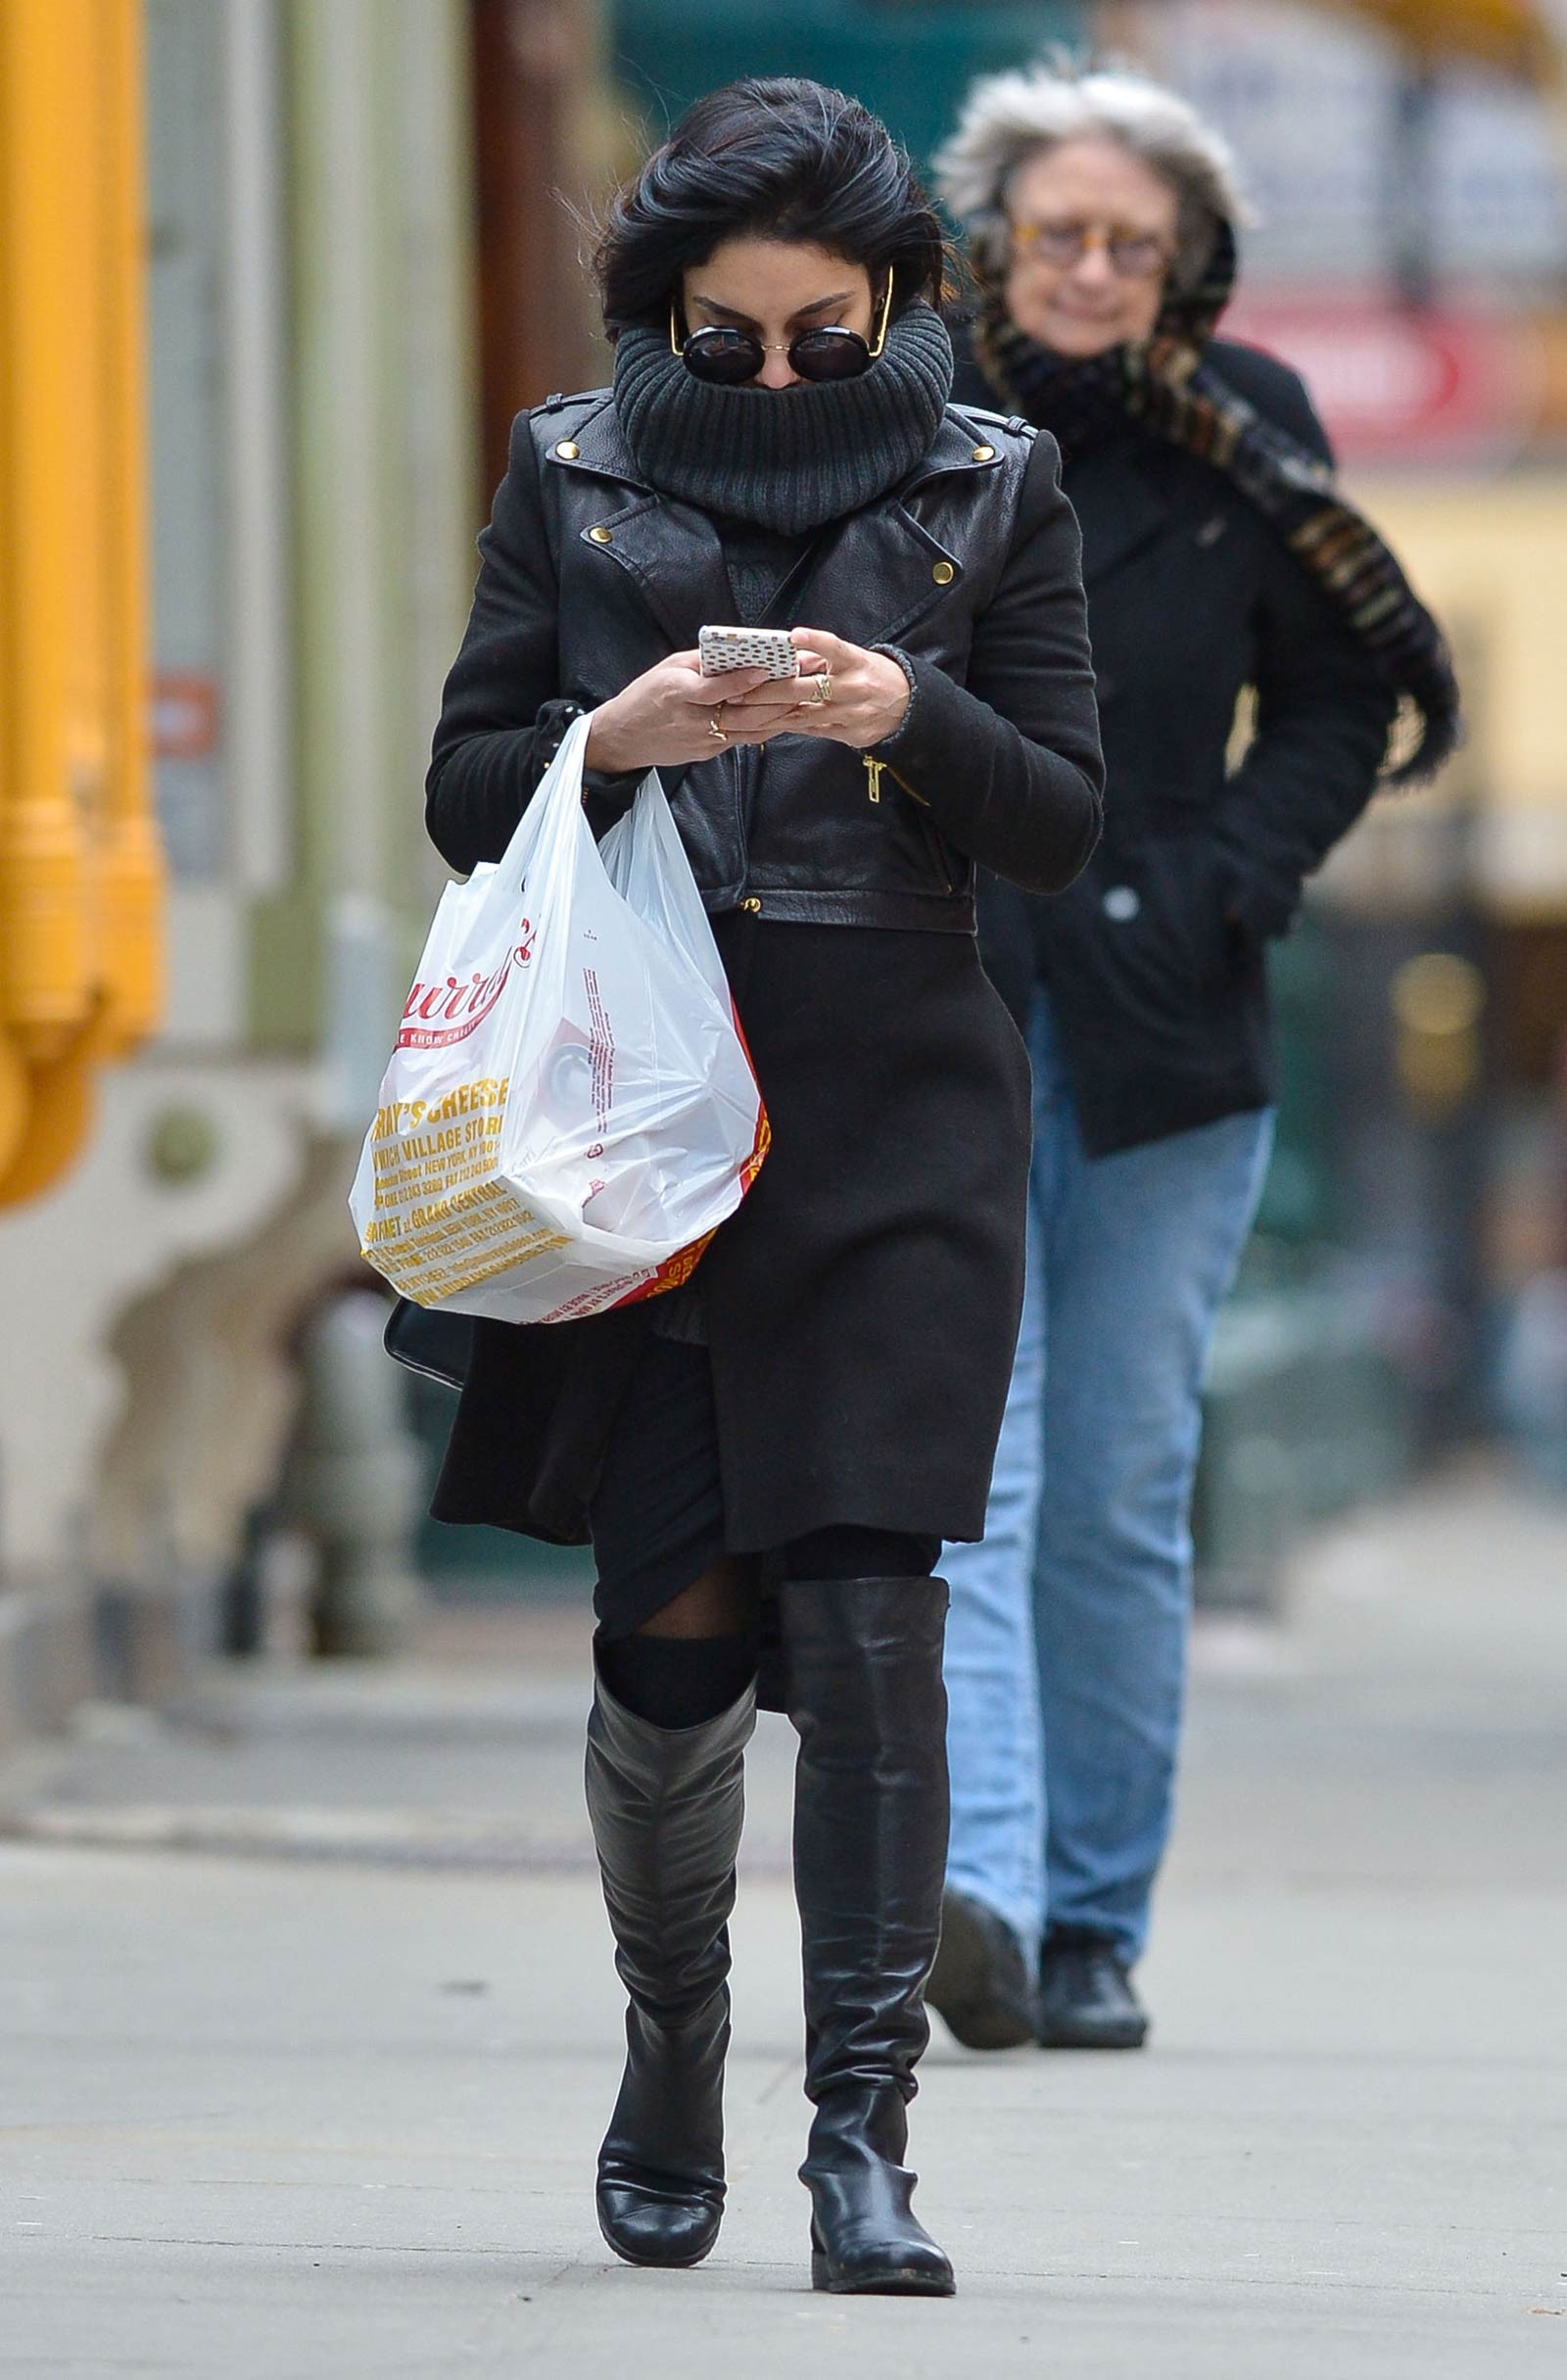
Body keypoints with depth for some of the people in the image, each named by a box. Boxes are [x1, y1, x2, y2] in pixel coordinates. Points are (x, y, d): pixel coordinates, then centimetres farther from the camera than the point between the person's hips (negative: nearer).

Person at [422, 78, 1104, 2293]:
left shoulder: (990, 487, 6)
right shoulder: (574, 477, 7)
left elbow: (1062, 818, 5)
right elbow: (465, 797, 8)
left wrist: (910, 718, -14)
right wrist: (613, 739, -13)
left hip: (895, 1119, -1)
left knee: (865, 1608, -11)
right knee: (674, 1623, 2)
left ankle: (863, 2134, -12)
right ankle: (672, 2054, 27)